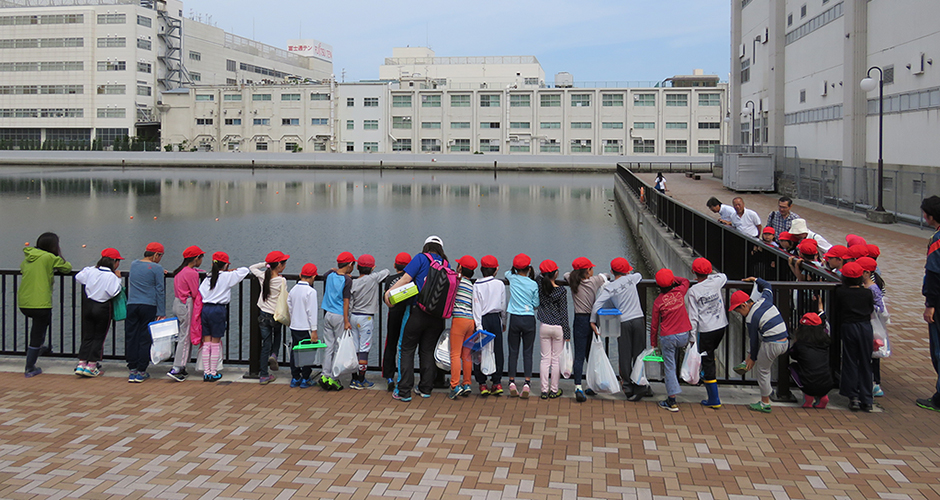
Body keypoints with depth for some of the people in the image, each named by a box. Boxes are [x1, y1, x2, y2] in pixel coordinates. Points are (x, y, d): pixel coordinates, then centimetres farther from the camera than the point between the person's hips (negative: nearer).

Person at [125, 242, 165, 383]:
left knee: (131, 338, 8)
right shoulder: (157, 268, -5)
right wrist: (161, 313, -6)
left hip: (131, 306, 4)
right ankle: (141, 372, 3)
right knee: (145, 339, 1)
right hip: (149, 307, -4)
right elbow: (160, 291, -7)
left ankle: (132, 370, 8)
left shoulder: (133, 264, 11)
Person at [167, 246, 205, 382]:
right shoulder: (192, 273, -16)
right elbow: (196, 294, -13)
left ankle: (181, 368, 15)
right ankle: (176, 369, -9)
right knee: (185, 337, -6)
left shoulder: (179, 271, 11)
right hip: (187, 305, -9)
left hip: (177, 303, 9)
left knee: (183, 335, 14)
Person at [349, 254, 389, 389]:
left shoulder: (353, 283, -1)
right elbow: (386, 271, 6)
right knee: (364, 349, -2)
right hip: (366, 318, -5)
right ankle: (361, 381, -1)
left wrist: (347, 320, 7)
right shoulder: (373, 278, -11)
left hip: (353, 316, 5)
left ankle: (354, 379, 13)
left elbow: (349, 303, 0)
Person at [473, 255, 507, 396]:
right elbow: (503, 306, 7)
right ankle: (497, 382, 8)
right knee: (497, 351, 8)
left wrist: (479, 326, -10)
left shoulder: (477, 285, -6)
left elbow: (477, 307, -9)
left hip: (483, 319, -2)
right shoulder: (500, 284, 1)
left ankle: (482, 384, 2)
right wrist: (503, 322, 20)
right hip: (496, 319, 2)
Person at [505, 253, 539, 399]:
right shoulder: (533, 284, -3)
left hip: (514, 319, 1)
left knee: (513, 352, 7)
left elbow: (507, 273, 25)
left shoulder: (512, 279, 0)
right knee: (528, 353, 2)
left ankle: (512, 382, 5)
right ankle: (527, 383, -5)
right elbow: (536, 305, 3)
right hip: (529, 320, -1)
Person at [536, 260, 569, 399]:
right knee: (556, 359, 8)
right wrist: (567, 334, -4)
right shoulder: (561, 291, -14)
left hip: (544, 326, 3)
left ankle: (544, 390, 11)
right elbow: (564, 313, -9)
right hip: (558, 328, -3)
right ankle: (554, 390, 15)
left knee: (545, 358, 10)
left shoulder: (540, 285, -7)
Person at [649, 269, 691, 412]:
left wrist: (653, 343, 12)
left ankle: (672, 401, 5)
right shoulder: (680, 292, -3)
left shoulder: (658, 301, -7)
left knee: (669, 366, 4)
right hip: (684, 336, 2)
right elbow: (685, 281, 24)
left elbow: (654, 325, 1)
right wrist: (673, 278, 26)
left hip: (667, 338, -2)